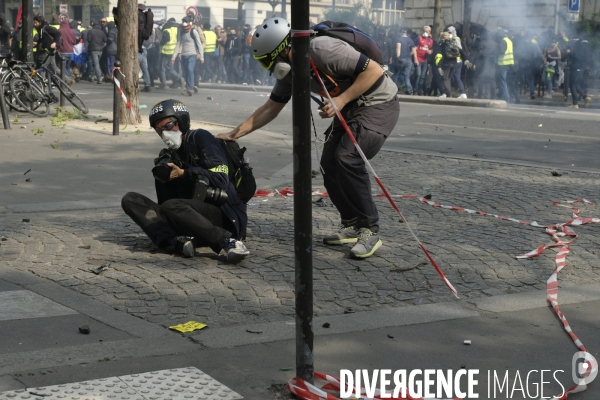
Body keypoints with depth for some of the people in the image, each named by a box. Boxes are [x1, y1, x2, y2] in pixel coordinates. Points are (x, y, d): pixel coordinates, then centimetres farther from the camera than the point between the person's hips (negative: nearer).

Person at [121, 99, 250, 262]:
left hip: (223, 214, -7)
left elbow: (220, 180, -12)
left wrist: (183, 173, -11)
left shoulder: (200, 138, 0)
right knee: (130, 200, -4)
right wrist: (163, 177, -5)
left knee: (171, 207, -34)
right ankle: (178, 242, -27)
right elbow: (165, 201, 12)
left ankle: (229, 241, -32)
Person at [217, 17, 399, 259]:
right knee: (329, 164, 3)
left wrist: (341, 100, -29)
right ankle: (351, 226, 17)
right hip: (349, 109, 9)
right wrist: (236, 133, 5)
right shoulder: (289, 71, 0)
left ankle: (369, 231, -13)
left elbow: (374, 70, -27)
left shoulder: (323, 50, -29)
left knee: (347, 158, -22)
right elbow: (271, 108, 10)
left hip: (379, 103, -9)